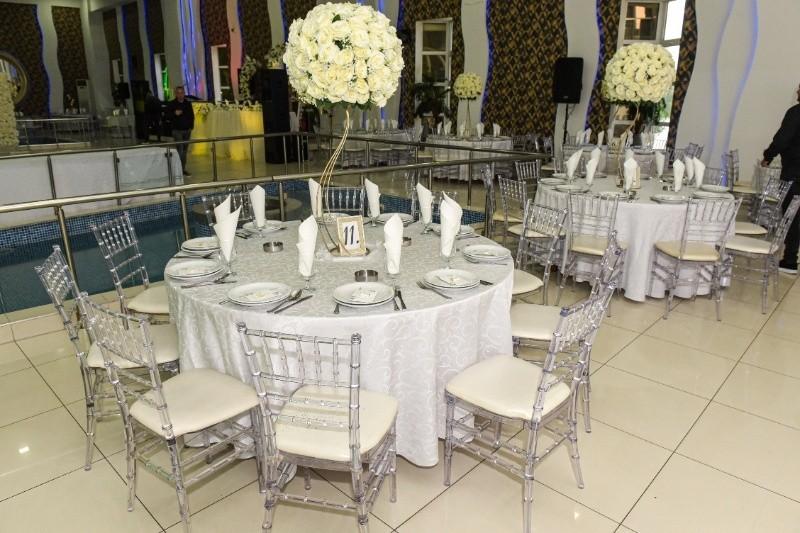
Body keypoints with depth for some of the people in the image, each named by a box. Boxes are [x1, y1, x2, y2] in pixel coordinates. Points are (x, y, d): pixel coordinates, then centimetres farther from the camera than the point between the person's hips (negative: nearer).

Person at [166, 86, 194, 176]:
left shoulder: (188, 103, 10)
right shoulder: (171, 104, -1)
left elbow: (192, 116, 15)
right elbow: (167, 116, -3)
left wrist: (191, 126, 6)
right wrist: (174, 114, -21)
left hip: (187, 130, 4)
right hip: (177, 130, -4)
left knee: (185, 150, 9)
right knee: (180, 150, -11)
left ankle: (183, 169, 16)